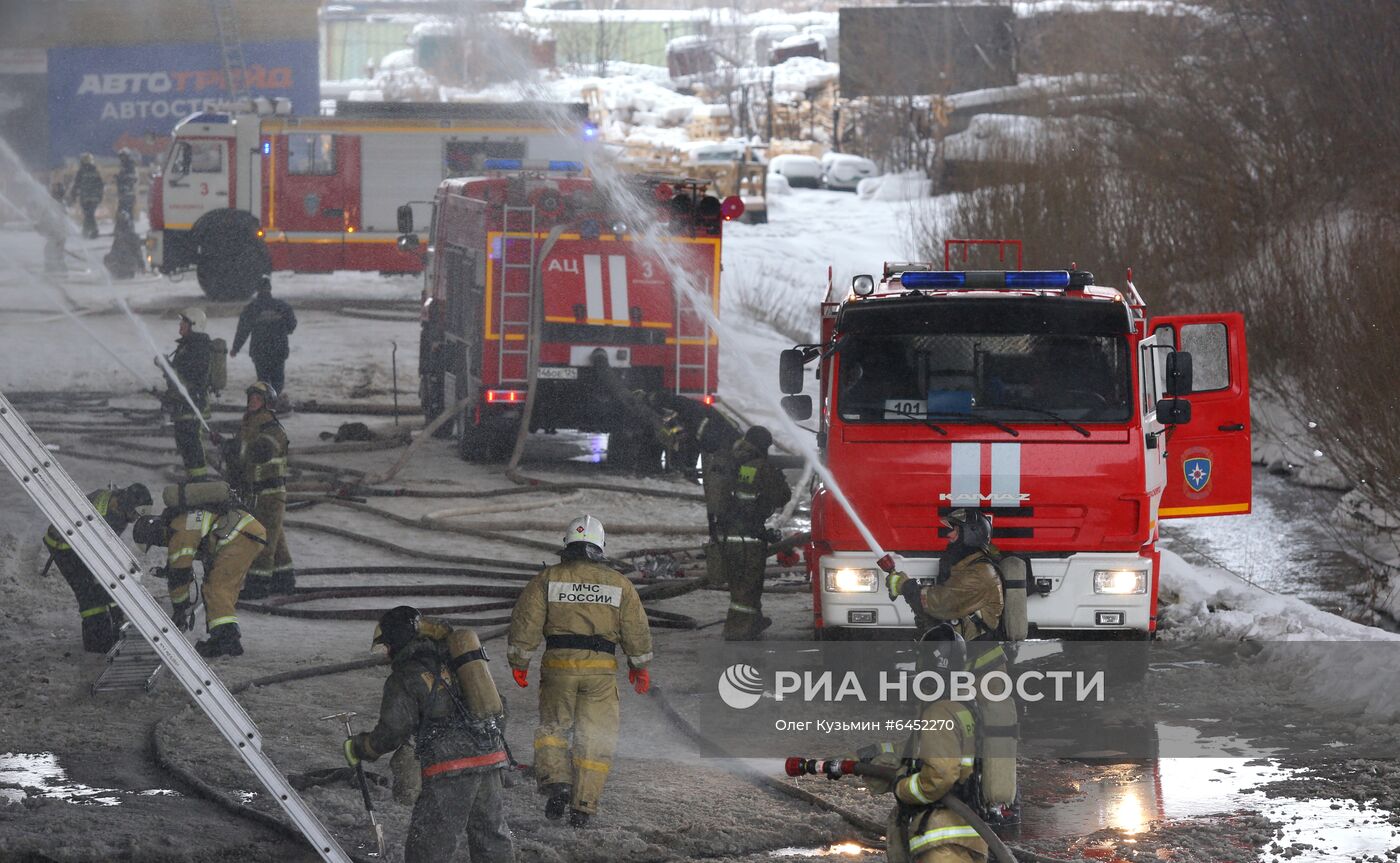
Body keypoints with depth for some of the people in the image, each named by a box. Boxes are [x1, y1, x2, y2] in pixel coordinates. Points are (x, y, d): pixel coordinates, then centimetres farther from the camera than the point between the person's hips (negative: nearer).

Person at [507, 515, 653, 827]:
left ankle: (555, 781, -9)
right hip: (601, 667, 0)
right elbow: (636, 629, 9)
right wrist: (640, 667, 21)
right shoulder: (619, 584, 5)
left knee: (553, 727, 15)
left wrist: (519, 662, 8)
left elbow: (525, 622, -1)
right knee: (595, 737, 7)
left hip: (559, 663, 0)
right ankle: (583, 805, 5)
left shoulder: (547, 579, 1)